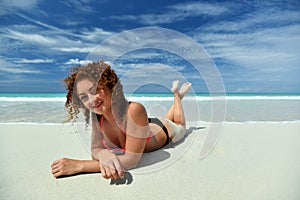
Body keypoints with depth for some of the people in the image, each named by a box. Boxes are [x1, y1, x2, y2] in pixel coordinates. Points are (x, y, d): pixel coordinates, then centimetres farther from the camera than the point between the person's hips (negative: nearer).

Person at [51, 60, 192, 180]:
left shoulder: (134, 110, -48)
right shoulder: (96, 117, -28)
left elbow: (131, 160, -45)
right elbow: (95, 149, -20)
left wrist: (79, 166, -46)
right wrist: (104, 155, -44)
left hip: (166, 130, -4)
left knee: (180, 127, 34)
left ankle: (177, 94, 47)